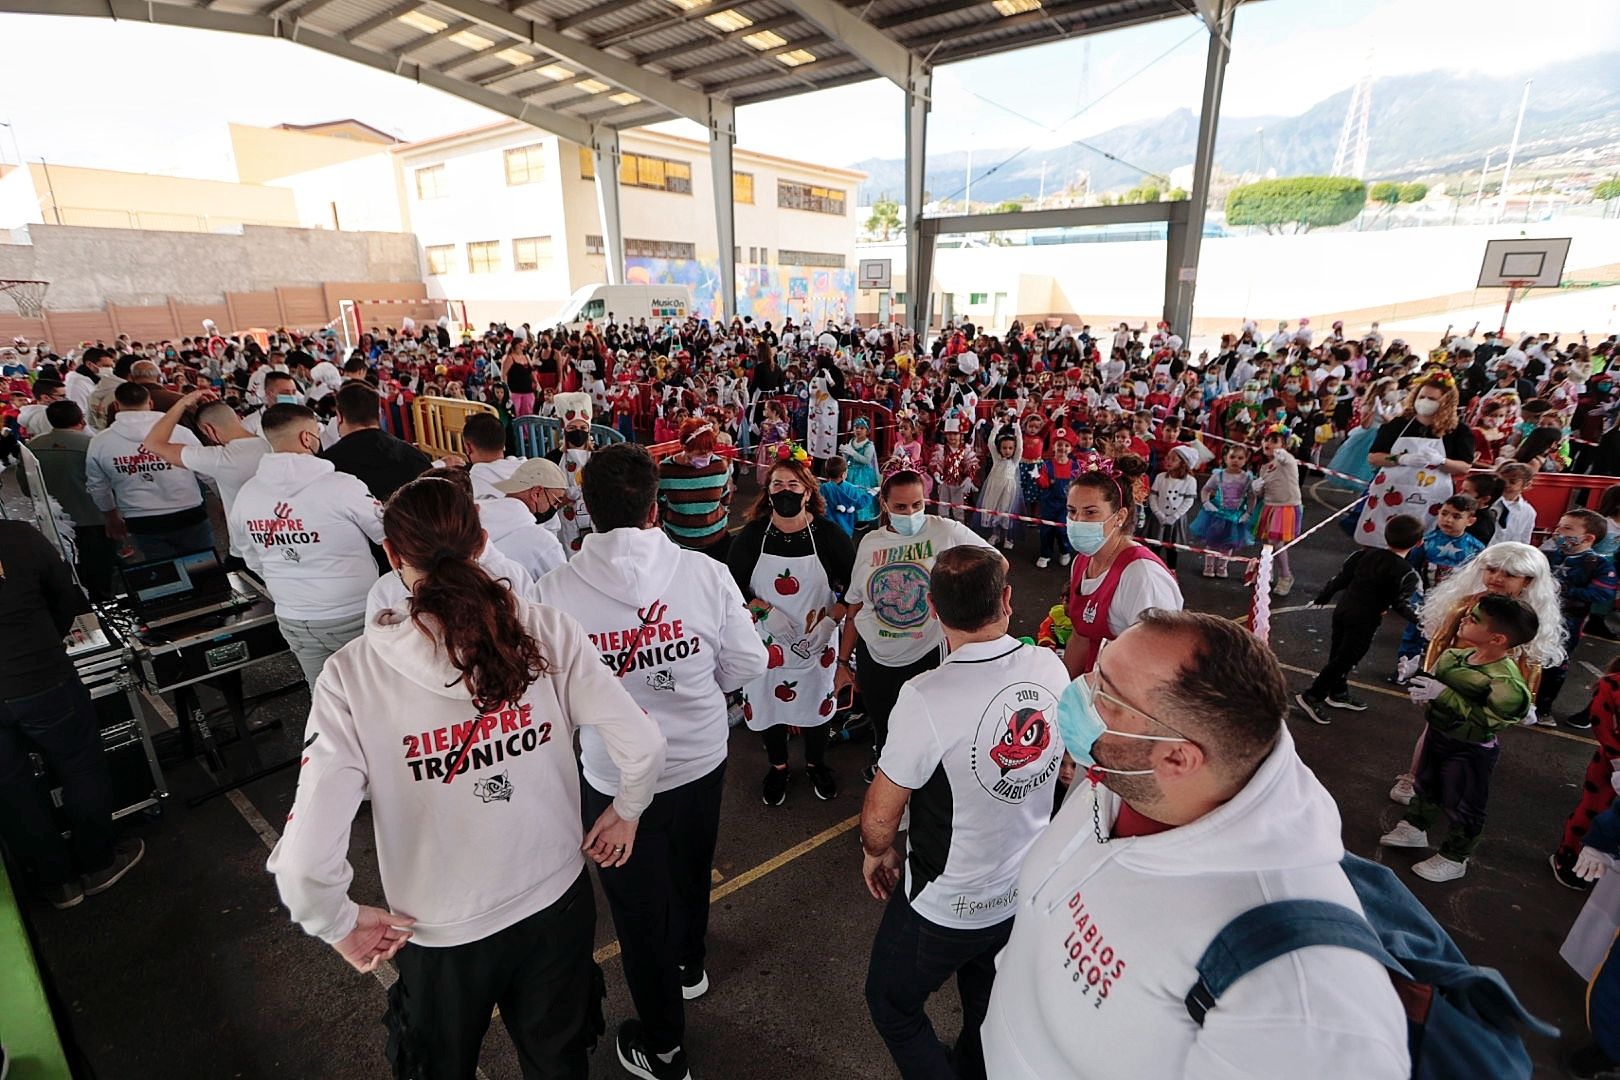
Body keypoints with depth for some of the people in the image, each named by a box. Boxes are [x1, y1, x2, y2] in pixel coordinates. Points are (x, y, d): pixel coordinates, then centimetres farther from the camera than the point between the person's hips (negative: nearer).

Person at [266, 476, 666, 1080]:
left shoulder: (353, 673, -22)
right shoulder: (548, 632, -20)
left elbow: (305, 856, -25)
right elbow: (643, 746, -18)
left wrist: (339, 924, -4)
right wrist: (626, 812, 3)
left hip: (442, 934, -1)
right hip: (557, 905, 1)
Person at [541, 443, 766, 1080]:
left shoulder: (554, 591, -21)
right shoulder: (705, 573, -19)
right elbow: (748, 664, -9)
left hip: (616, 777, -2)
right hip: (702, 760, 3)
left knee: (640, 906, 19)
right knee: (692, 869, 30)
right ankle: (689, 964, 58)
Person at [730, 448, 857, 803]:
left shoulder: (829, 534, -9)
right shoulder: (751, 536, -7)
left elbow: (855, 586, -4)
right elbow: (732, 587, -3)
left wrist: (830, 619, -15)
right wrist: (765, 611, -17)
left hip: (817, 641, 0)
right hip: (767, 641, 1)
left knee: (817, 704, 17)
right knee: (768, 703, 15)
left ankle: (816, 764, 44)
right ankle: (777, 767, 41)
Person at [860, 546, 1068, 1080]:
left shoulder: (925, 699, -33)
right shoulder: (1051, 668, -15)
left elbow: (880, 816, -21)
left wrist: (877, 851, 1)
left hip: (947, 906, -6)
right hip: (1028, 892, 6)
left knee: (891, 1002, 21)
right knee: (988, 1002, 31)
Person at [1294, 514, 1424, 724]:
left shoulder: (1364, 554, 2)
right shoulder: (1407, 573, -13)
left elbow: (1339, 579, 6)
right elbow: (1401, 605, -17)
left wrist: (1322, 597, 16)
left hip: (1343, 610, 6)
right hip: (1365, 621, -6)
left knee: (1338, 654, 19)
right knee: (1345, 660, 2)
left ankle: (1338, 693, 37)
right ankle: (1311, 697, 1)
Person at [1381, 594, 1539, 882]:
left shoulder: (1506, 681, -31)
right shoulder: (1455, 656, -9)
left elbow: (1485, 722, -32)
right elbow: (1434, 680, 9)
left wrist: (1444, 694, -35)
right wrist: (1420, 684, -12)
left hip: (1471, 752, -7)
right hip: (1437, 734, 7)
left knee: (1462, 806, 13)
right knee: (1425, 785, 26)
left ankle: (1454, 858, 33)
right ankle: (1415, 828, 49)